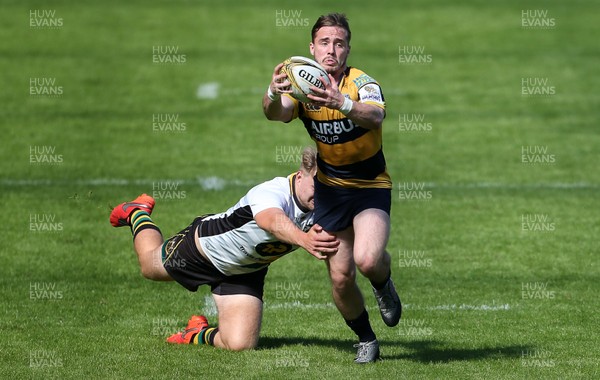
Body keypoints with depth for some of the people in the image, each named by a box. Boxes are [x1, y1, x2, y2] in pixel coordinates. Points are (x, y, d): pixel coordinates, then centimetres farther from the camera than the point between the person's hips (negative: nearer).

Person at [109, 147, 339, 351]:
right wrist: (303, 239, -86)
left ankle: (199, 334, 22)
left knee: (239, 344, -12)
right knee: (150, 265, 28)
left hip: (245, 273, 4)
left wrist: (321, 242, -67)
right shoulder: (272, 193, -42)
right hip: (205, 244, -4)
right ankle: (137, 213, 59)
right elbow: (271, 221, -66)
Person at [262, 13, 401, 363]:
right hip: (330, 188, 3)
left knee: (367, 259, -27)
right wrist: (274, 95, -53)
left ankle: (384, 285, 9)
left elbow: (376, 115, -41)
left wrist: (342, 104, -62)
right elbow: (277, 113, -29)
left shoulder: (363, 84, -19)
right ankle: (366, 340, 24)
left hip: (371, 186, -3)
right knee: (341, 277, 1)